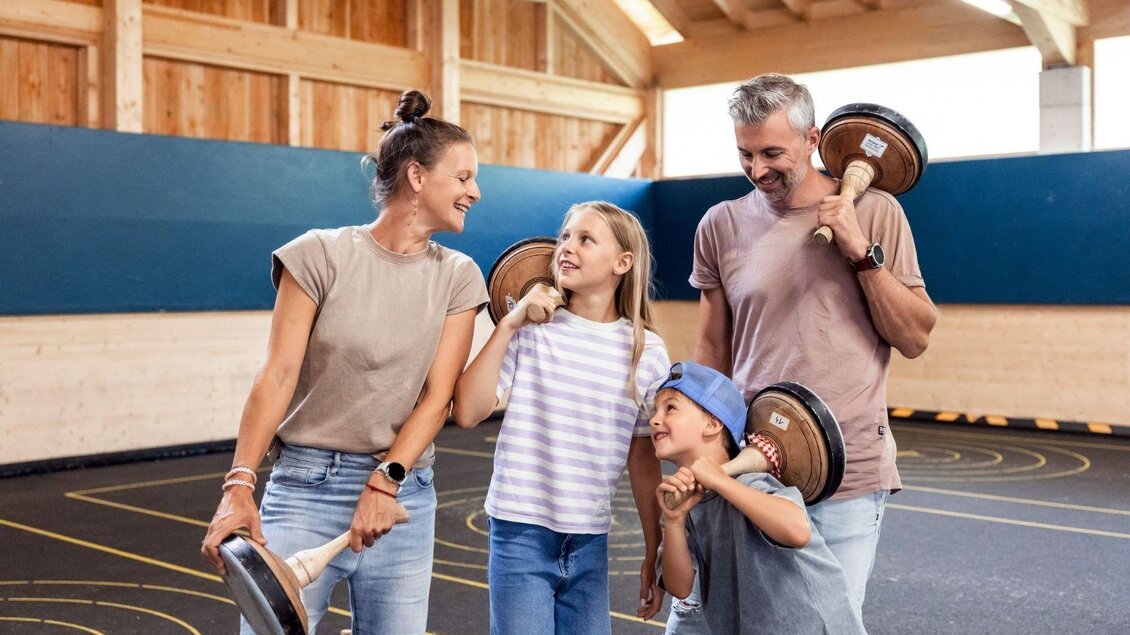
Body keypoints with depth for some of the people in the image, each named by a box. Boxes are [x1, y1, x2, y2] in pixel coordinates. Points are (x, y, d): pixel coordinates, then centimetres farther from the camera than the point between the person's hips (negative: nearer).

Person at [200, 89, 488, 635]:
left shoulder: (458, 278, 3)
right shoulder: (322, 255, -4)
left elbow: (436, 398, -2)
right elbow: (278, 374, -9)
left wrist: (385, 482, -14)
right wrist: (239, 485, -17)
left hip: (403, 491, 3)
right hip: (305, 485, -3)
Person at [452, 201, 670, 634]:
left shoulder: (647, 352, 0)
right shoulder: (531, 331, -6)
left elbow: (643, 459, 7)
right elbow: (467, 413, -14)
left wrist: (653, 554, 11)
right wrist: (507, 325, -16)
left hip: (591, 543, 3)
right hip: (521, 533, -2)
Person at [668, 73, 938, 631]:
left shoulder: (874, 213, -1)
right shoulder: (722, 225, 4)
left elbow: (915, 339, -2)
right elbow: (712, 350, 9)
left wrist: (863, 253, -12)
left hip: (848, 472, -1)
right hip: (745, 464, 2)